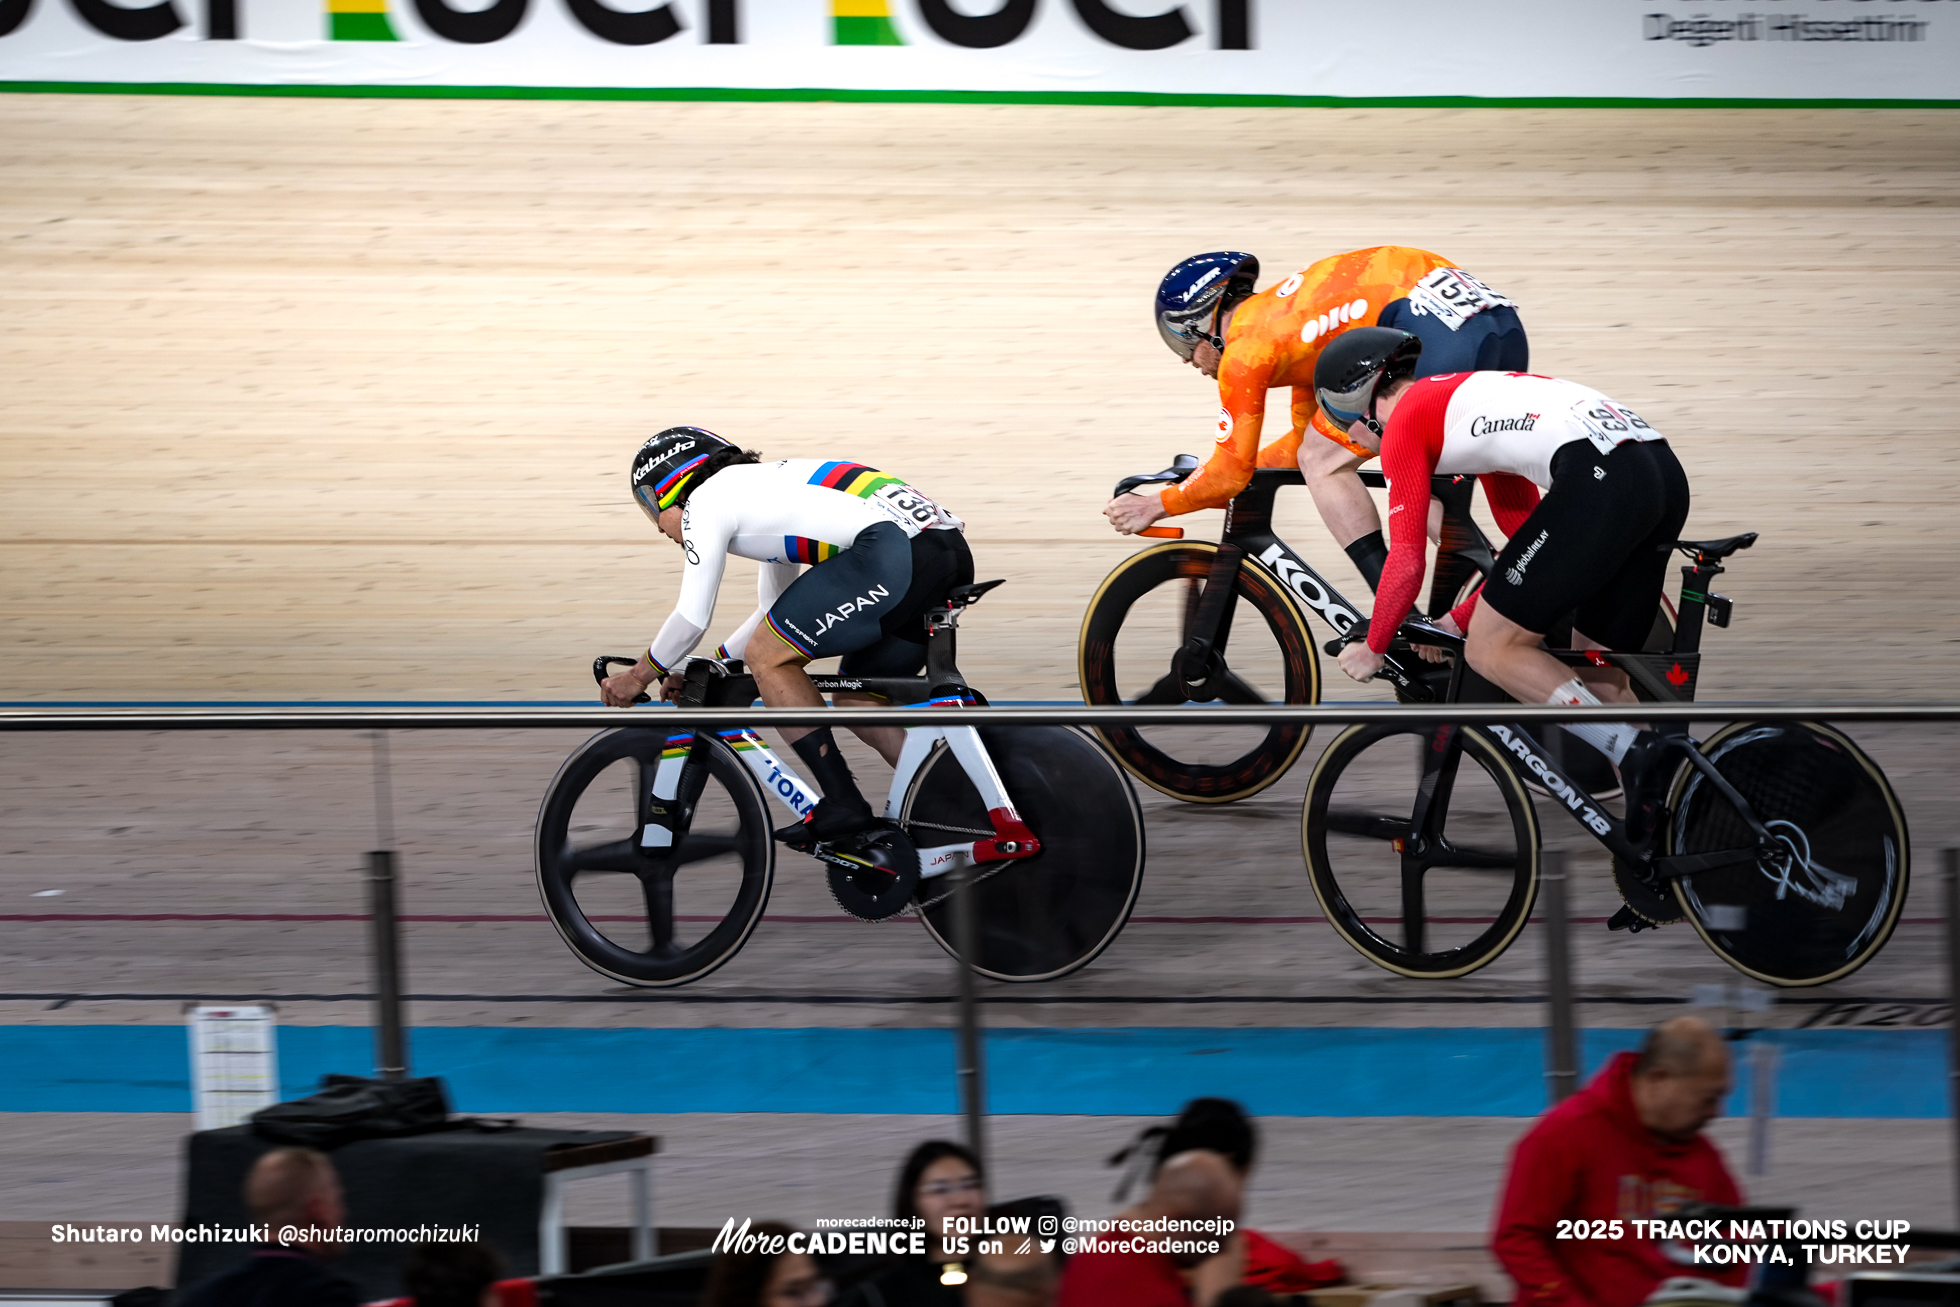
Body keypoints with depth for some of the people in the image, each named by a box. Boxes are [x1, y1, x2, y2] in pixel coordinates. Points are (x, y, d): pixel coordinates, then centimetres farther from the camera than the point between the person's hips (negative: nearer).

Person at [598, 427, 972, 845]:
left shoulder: (705, 501, 8)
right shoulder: (763, 487, 35)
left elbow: (692, 618, 8)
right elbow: (777, 610, 43)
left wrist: (639, 676, 23)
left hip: (893, 549, -9)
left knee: (768, 659, 1)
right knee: (857, 699, 21)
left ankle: (843, 806, -3)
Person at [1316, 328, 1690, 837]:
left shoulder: (1405, 419, 10)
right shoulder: (1468, 400, 34)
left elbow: (1405, 562, 8)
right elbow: (1524, 531, 37)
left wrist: (1372, 649, 23)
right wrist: (1459, 620, 41)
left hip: (1597, 478, -9)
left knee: (1492, 651, 1)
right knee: (1597, 675, 17)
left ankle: (1633, 752, -12)